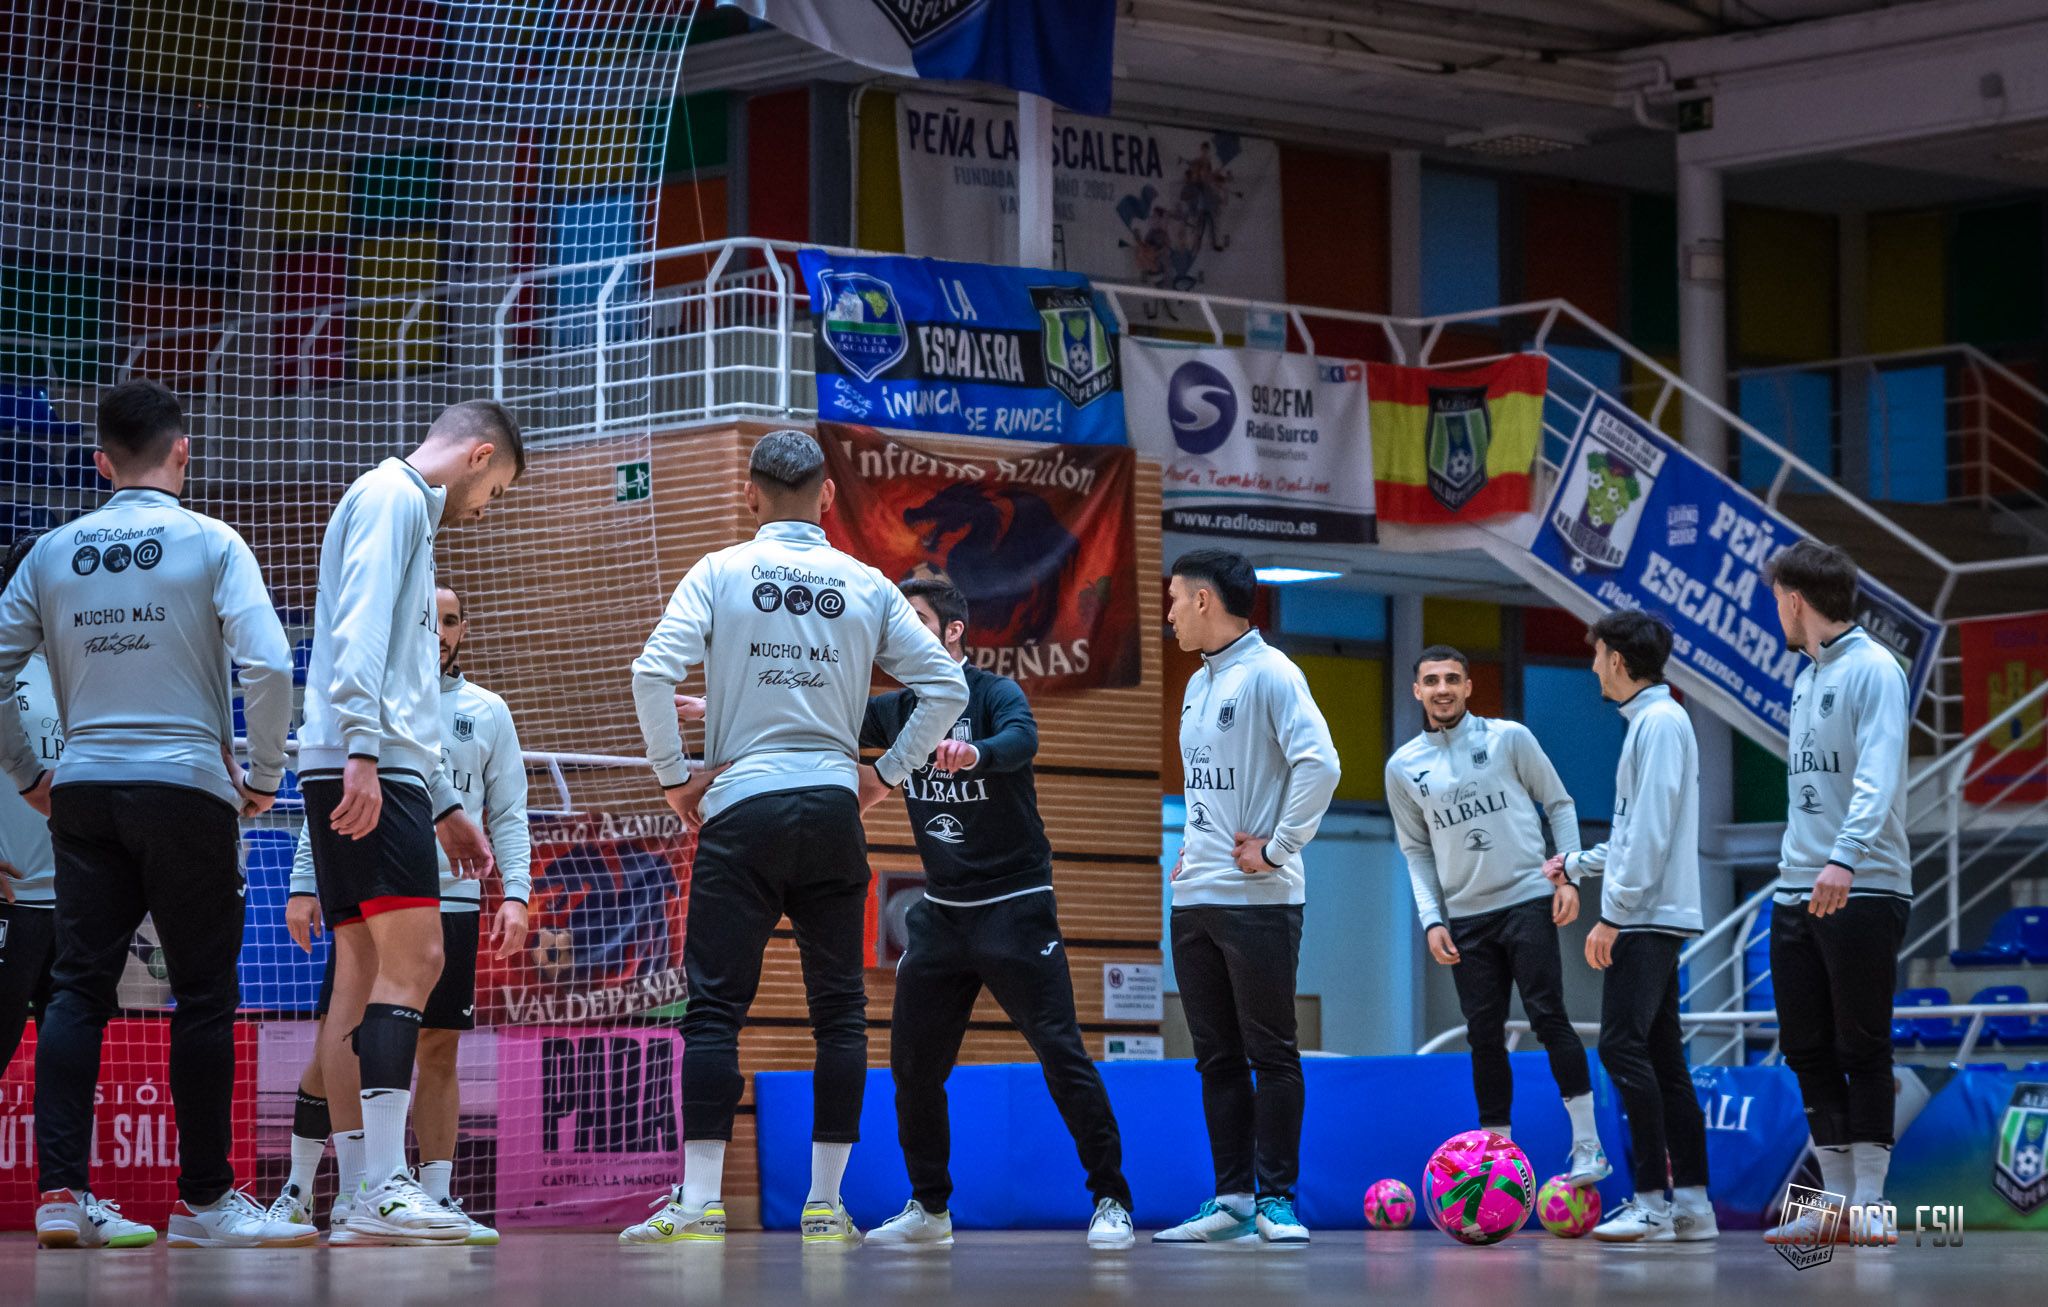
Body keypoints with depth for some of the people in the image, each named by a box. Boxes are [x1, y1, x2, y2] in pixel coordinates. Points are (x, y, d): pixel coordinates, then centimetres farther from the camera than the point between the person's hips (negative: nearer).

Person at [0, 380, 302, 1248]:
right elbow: (267, 665, -13)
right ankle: (204, 1201, 5)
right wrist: (262, 778, -1)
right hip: (187, 789, -4)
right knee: (203, 995, 2)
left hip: (82, 793, 4)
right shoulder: (211, 544, -2)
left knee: (78, 988, 5)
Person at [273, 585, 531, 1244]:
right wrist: (304, 886, 1)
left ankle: (436, 1199, 5)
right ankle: (298, 1194, 6)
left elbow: (509, 814, 11)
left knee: (439, 1049, 1)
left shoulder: (488, 712, 11)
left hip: (452, 900, 2)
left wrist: (516, 894, -1)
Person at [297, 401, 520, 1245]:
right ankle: (384, 1190, -22)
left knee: (365, 972, 5)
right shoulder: (392, 497, -2)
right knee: (412, 958, -16)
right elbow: (359, 629, -16)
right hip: (368, 770, -10)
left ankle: (361, 1202, 3)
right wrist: (361, 750, -25)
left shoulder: (406, 510, 28)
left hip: (373, 772, 10)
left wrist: (443, 805, 29)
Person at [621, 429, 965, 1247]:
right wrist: (887, 773, 13)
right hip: (833, 805, 2)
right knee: (840, 1009, 8)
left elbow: (653, 672, -10)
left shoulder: (720, 574, 1)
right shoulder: (866, 586, 8)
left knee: (716, 1005, -3)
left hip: (741, 808, -2)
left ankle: (700, 1202, -10)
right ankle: (825, 1204, 6)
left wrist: (674, 776, -1)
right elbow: (945, 685, 6)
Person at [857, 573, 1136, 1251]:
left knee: (1062, 1054, -11)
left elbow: (1022, 740, -31)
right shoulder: (899, 709, 7)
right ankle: (929, 1208, 20)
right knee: (912, 1064, 6)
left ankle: (1111, 1202, -5)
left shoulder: (994, 692, -10)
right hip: (940, 911, 6)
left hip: (1014, 908, -6)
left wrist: (974, 753, -55)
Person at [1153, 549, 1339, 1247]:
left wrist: (1277, 848, -16)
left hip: (1258, 899, -8)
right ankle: (1231, 1199, 11)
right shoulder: (1198, 685, 17)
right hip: (1194, 899, 8)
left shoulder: (1268, 673, -9)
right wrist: (1191, 847, 14)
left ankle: (1276, 1200, 1)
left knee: (1270, 1053, -3)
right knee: (1217, 1058, 8)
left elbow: (1319, 764, -20)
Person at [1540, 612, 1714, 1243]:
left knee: (1623, 1046, -14)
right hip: (1654, 919, 10)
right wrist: (1576, 865, 37)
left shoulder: (1660, 722, -11)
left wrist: (1612, 915, -19)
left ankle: (1653, 1202, -17)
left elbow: (1651, 832, -18)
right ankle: (1691, 1203, 7)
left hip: (1647, 915, -10)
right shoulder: (1652, 719, 19)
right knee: (1662, 1056, 8)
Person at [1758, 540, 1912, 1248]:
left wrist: (1845, 858, -32)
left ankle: (1870, 1203, -1)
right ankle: (1836, 1201, 11)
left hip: (1862, 890, -8)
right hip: (1798, 892, 8)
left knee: (1863, 1049, -5)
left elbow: (1877, 775, -20)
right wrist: (1796, 866, 15)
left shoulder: (1872, 668, -8)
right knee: (1807, 1050, 7)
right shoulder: (1806, 678, 18)